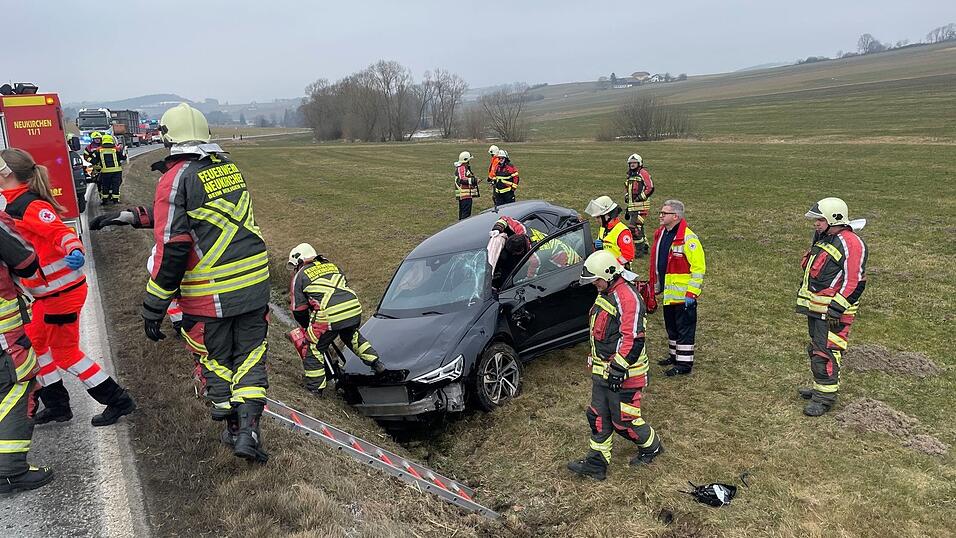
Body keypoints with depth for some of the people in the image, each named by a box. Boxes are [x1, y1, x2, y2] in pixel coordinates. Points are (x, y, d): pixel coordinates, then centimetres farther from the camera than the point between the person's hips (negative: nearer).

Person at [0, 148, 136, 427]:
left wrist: (75, 252, -48)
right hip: (46, 293, 9)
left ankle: (118, 401, 12)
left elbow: (62, 233, -29)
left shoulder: (29, 206, -20)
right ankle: (56, 405, 31)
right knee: (34, 344, 18)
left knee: (64, 353, 1)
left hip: (62, 291, -9)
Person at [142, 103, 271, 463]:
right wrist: (142, 216, 34)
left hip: (208, 294, -4)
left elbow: (171, 248, -16)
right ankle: (248, 430, 5)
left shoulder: (176, 179, -11)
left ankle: (233, 428, 26)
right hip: (254, 284, 5)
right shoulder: (228, 166, 9)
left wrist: (153, 309, -9)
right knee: (250, 355, 14)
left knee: (215, 361, 15)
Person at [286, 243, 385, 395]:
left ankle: (315, 389, 13)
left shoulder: (300, 276, 13)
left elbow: (299, 310, 11)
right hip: (354, 310, 6)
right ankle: (377, 364, 34)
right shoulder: (333, 267, 28)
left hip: (330, 316, -6)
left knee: (313, 349, 11)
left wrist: (307, 327, 28)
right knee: (352, 336, 34)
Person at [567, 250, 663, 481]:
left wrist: (619, 368, -23)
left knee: (623, 419, 4)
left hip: (623, 373, -9)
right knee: (598, 417, 12)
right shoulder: (605, 293, 11)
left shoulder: (627, 297, -22)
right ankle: (597, 462, 22)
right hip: (602, 371, 9)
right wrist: (595, 361, 26)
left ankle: (651, 447, 30)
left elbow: (633, 339, -25)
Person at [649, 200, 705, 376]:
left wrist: (691, 294, -21)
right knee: (671, 326, 20)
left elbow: (698, 268, -19)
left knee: (684, 329, 1)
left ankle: (684, 363, 10)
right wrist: (655, 285, 22)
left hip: (683, 294, -9)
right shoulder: (661, 234, 8)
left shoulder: (688, 239, -19)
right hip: (668, 293, 9)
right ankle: (674, 355, 35)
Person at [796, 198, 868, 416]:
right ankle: (820, 388, 32)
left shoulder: (850, 244, -17)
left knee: (826, 352, -7)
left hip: (833, 311, -10)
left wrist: (836, 308, -22)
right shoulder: (823, 240, 14)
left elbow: (854, 282, -20)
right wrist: (804, 296, 22)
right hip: (815, 308, 10)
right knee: (816, 348, 19)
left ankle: (825, 397, 1)